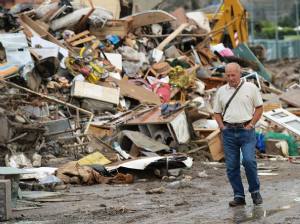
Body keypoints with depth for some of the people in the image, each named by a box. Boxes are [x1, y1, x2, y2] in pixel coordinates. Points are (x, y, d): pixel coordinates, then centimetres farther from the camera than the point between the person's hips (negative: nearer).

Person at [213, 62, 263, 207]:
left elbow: (259, 107, 6)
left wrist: (251, 124, -3)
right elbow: (217, 112, 17)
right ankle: (238, 196, 9)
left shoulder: (250, 88, 3)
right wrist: (222, 127, 2)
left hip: (246, 130, -3)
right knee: (231, 166, 1)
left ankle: (255, 191, 2)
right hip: (229, 132, 3)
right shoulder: (221, 91, 10)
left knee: (249, 160, -17)